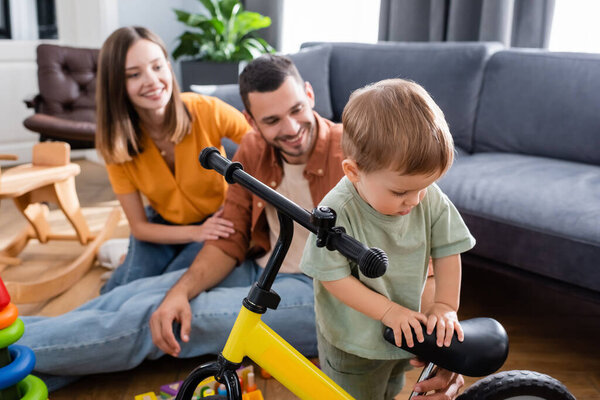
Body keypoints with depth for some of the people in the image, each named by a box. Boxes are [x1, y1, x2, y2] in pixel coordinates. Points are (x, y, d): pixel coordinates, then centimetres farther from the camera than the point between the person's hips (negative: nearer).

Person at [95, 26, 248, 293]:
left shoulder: (207, 111, -24)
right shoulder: (117, 143, -16)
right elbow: (139, 226, -12)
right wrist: (196, 233, -28)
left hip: (218, 220, -2)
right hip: (162, 227, 2)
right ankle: (123, 256, 17)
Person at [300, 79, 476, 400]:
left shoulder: (430, 199, -18)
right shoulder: (338, 212, -32)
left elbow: (447, 251, -6)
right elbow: (333, 276, -26)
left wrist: (445, 305, -13)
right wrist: (388, 311, -26)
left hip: (406, 331, 5)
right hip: (352, 340, -5)